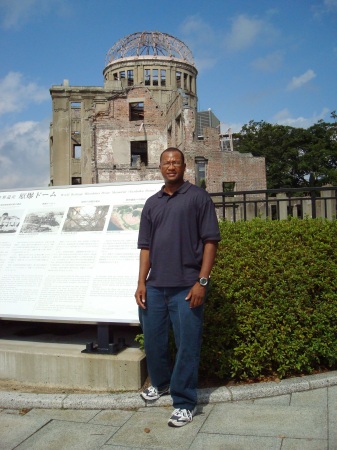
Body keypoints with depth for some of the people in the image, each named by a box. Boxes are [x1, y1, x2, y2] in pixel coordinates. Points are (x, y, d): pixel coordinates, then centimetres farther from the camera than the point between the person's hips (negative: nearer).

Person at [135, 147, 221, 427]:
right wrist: (142, 282, 5)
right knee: (153, 339, 15)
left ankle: (184, 403, 16)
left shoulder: (198, 197, 0)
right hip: (155, 286, 5)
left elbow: (210, 241, -5)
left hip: (186, 287, -5)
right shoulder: (152, 203, 13)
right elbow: (145, 246, 13)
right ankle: (161, 383, 40)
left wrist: (202, 281, -12)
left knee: (187, 345, 1)